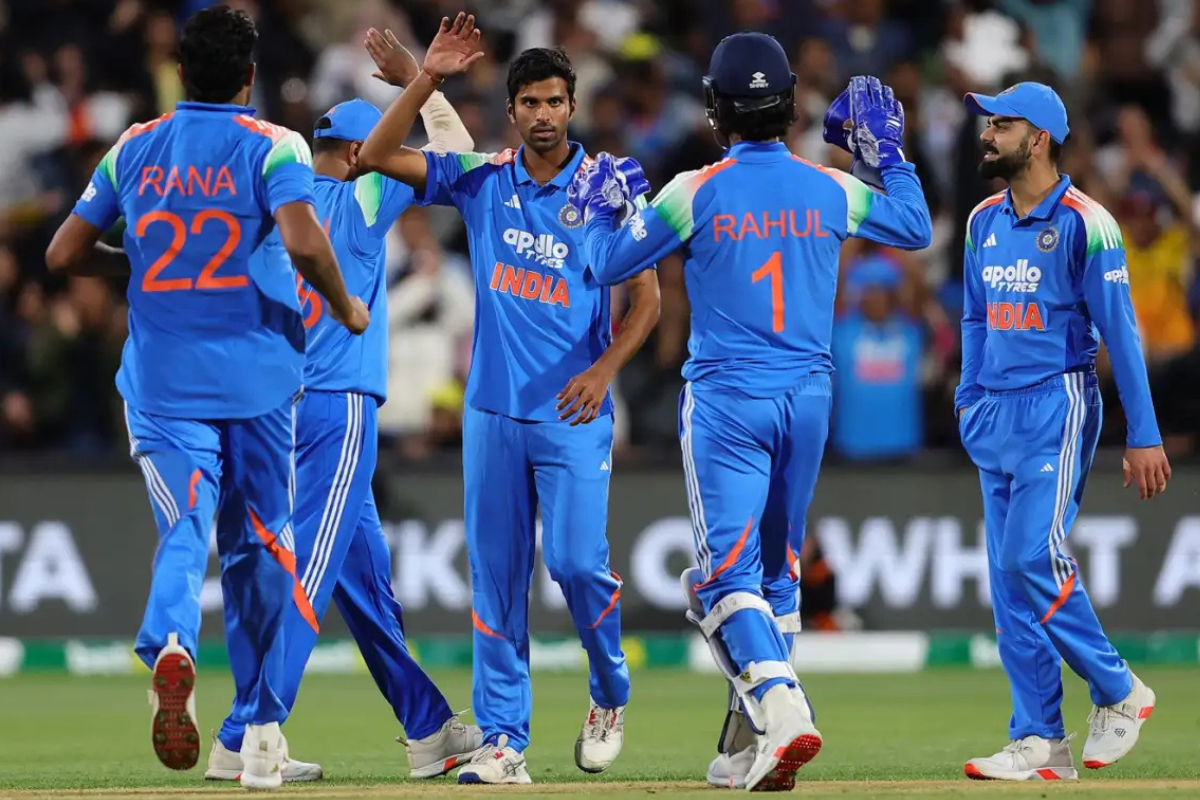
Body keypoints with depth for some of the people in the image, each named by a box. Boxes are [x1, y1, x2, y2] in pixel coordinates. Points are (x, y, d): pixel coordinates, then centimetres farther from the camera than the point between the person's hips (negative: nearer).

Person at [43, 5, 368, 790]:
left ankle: (171, 647, -40)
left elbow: (64, 253, 9)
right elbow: (305, 244, -20)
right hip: (255, 379, -1)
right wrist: (345, 310, -4)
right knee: (258, 548, 12)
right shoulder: (273, 147, -4)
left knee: (184, 531, -7)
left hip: (162, 383, 1)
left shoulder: (135, 149, 7)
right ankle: (261, 728, 18)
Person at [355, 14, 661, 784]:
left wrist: (605, 369, -15)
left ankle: (611, 696, 16)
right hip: (493, 410, 3)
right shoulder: (483, 180, 5)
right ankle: (504, 741, 4)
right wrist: (428, 78, -10)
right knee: (497, 576, 2)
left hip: (574, 411, -3)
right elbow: (378, 156, -2)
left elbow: (648, 298, -1)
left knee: (578, 560, -11)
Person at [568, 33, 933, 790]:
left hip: (726, 401, -4)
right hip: (809, 395, 4)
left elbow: (608, 263, 3)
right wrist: (888, 151, 30)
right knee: (775, 570, 17)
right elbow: (915, 228, 19)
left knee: (728, 571, -8)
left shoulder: (695, 193, -8)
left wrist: (598, 209, 22)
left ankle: (781, 708, -30)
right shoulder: (832, 189, 1)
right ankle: (755, 740, 21)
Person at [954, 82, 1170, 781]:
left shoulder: (1085, 223, -11)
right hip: (997, 412, 7)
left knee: (1033, 555, -17)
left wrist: (1144, 436, -15)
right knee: (1009, 575, 4)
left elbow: (1120, 332, -12)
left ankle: (1119, 692, 2)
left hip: (1059, 407, -7)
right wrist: (969, 402, 10)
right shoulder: (985, 221, 11)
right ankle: (1040, 742, 7)